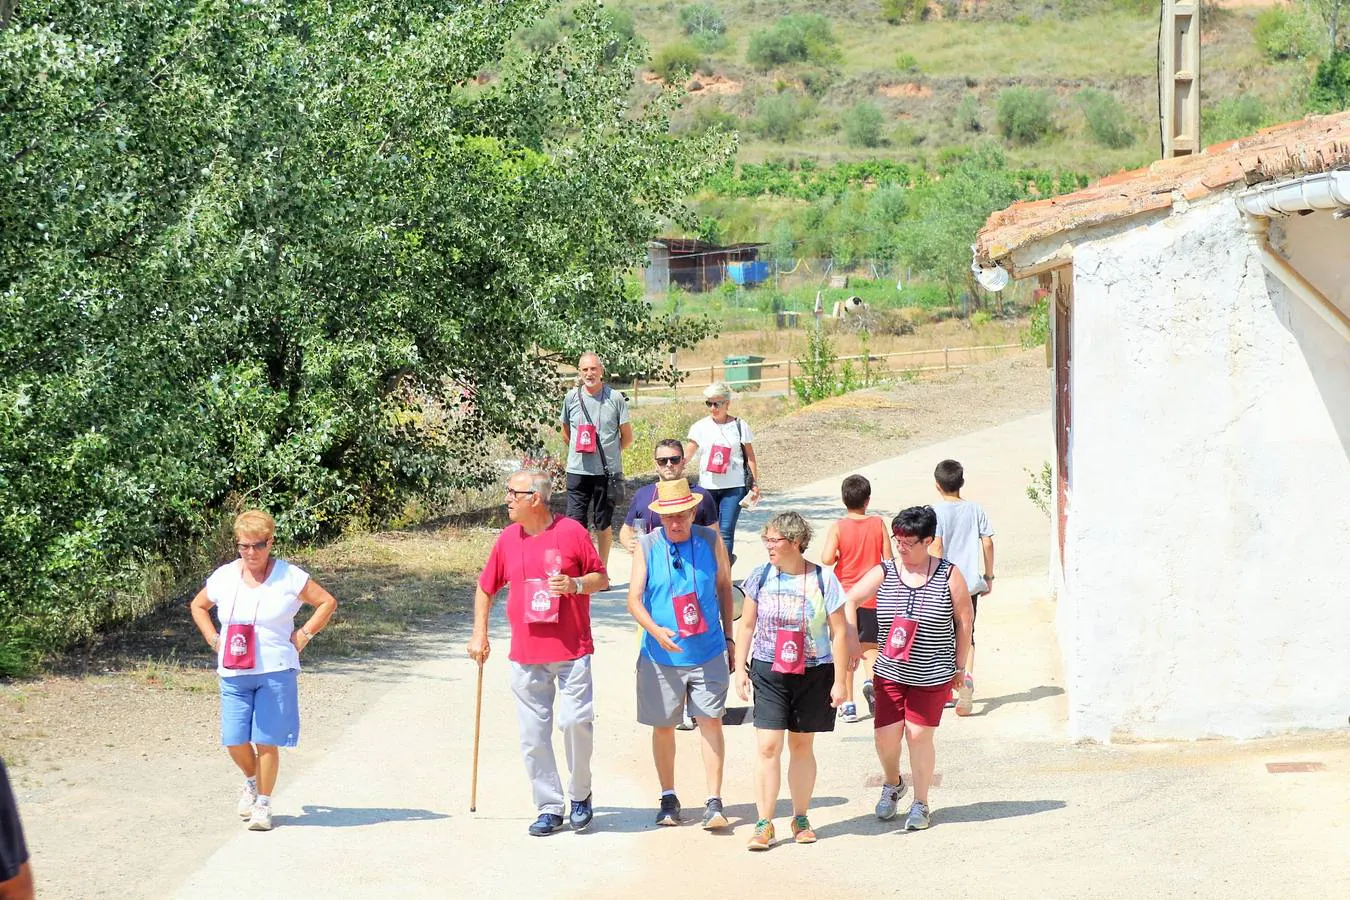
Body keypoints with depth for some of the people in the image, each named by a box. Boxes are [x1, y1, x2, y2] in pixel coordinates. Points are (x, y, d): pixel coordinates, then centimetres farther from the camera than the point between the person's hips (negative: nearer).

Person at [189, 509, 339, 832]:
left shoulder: (289, 577, -1)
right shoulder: (223, 578, 6)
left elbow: (327, 602, 6)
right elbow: (198, 606, 24)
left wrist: (303, 636, -1)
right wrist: (214, 640, 11)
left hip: (276, 671, -3)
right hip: (233, 673, 3)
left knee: (266, 741, -5)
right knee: (234, 741, -1)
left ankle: (263, 804, 10)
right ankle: (251, 782, 30)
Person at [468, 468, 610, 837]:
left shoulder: (571, 531, -3)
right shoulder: (507, 539, 7)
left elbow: (601, 578, 4)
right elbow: (485, 589, 18)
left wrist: (575, 585, -16)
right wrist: (479, 634, 10)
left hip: (572, 651, -3)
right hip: (526, 656, 4)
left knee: (576, 720, -11)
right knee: (534, 735, 3)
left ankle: (581, 795, 11)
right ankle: (549, 808, 12)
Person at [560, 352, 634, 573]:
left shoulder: (615, 398, -4)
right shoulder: (571, 398, 2)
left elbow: (627, 437, 4)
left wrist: (608, 453, 9)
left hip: (608, 471, -1)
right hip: (578, 470, 1)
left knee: (604, 523, 9)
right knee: (575, 521, -4)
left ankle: (602, 572, 20)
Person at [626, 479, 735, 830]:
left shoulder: (711, 541, 1)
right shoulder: (646, 546, -4)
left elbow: (724, 588, 13)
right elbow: (634, 599, -7)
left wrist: (729, 637, 13)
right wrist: (656, 630, -24)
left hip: (708, 653, 0)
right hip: (661, 655, 0)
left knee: (711, 722, -6)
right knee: (663, 726, 9)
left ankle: (714, 802, -4)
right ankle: (668, 798, 24)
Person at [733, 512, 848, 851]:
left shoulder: (823, 580, -6)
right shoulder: (761, 577, 0)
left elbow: (839, 633, -2)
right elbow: (746, 626, 9)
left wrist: (839, 681, -4)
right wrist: (740, 667, 4)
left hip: (814, 673, -1)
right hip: (768, 672, 1)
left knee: (802, 746, 10)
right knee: (768, 746, -8)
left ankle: (801, 819, 23)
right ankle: (764, 824, -3)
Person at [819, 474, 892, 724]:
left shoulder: (838, 527, -8)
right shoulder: (878, 523, -3)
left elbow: (827, 558, -20)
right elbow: (888, 559, -2)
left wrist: (837, 559, 3)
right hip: (872, 596, 1)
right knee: (869, 646, 14)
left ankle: (848, 704, 7)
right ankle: (870, 680, -15)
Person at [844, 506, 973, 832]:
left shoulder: (948, 576, -5)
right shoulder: (884, 573, -1)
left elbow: (963, 619, 2)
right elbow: (850, 600, 2)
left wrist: (960, 666, 5)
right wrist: (851, 639, -12)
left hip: (933, 676, -2)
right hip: (890, 672, 2)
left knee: (919, 735, 0)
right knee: (885, 734, -1)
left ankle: (920, 803, 17)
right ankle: (892, 784, 31)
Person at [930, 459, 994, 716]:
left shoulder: (936, 511, -7)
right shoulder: (975, 509, 3)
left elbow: (936, 545, -15)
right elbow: (987, 543, 3)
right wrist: (989, 576, 14)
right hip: (971, 583, 2)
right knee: (967, 634, 4)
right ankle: (967, 678, -22)